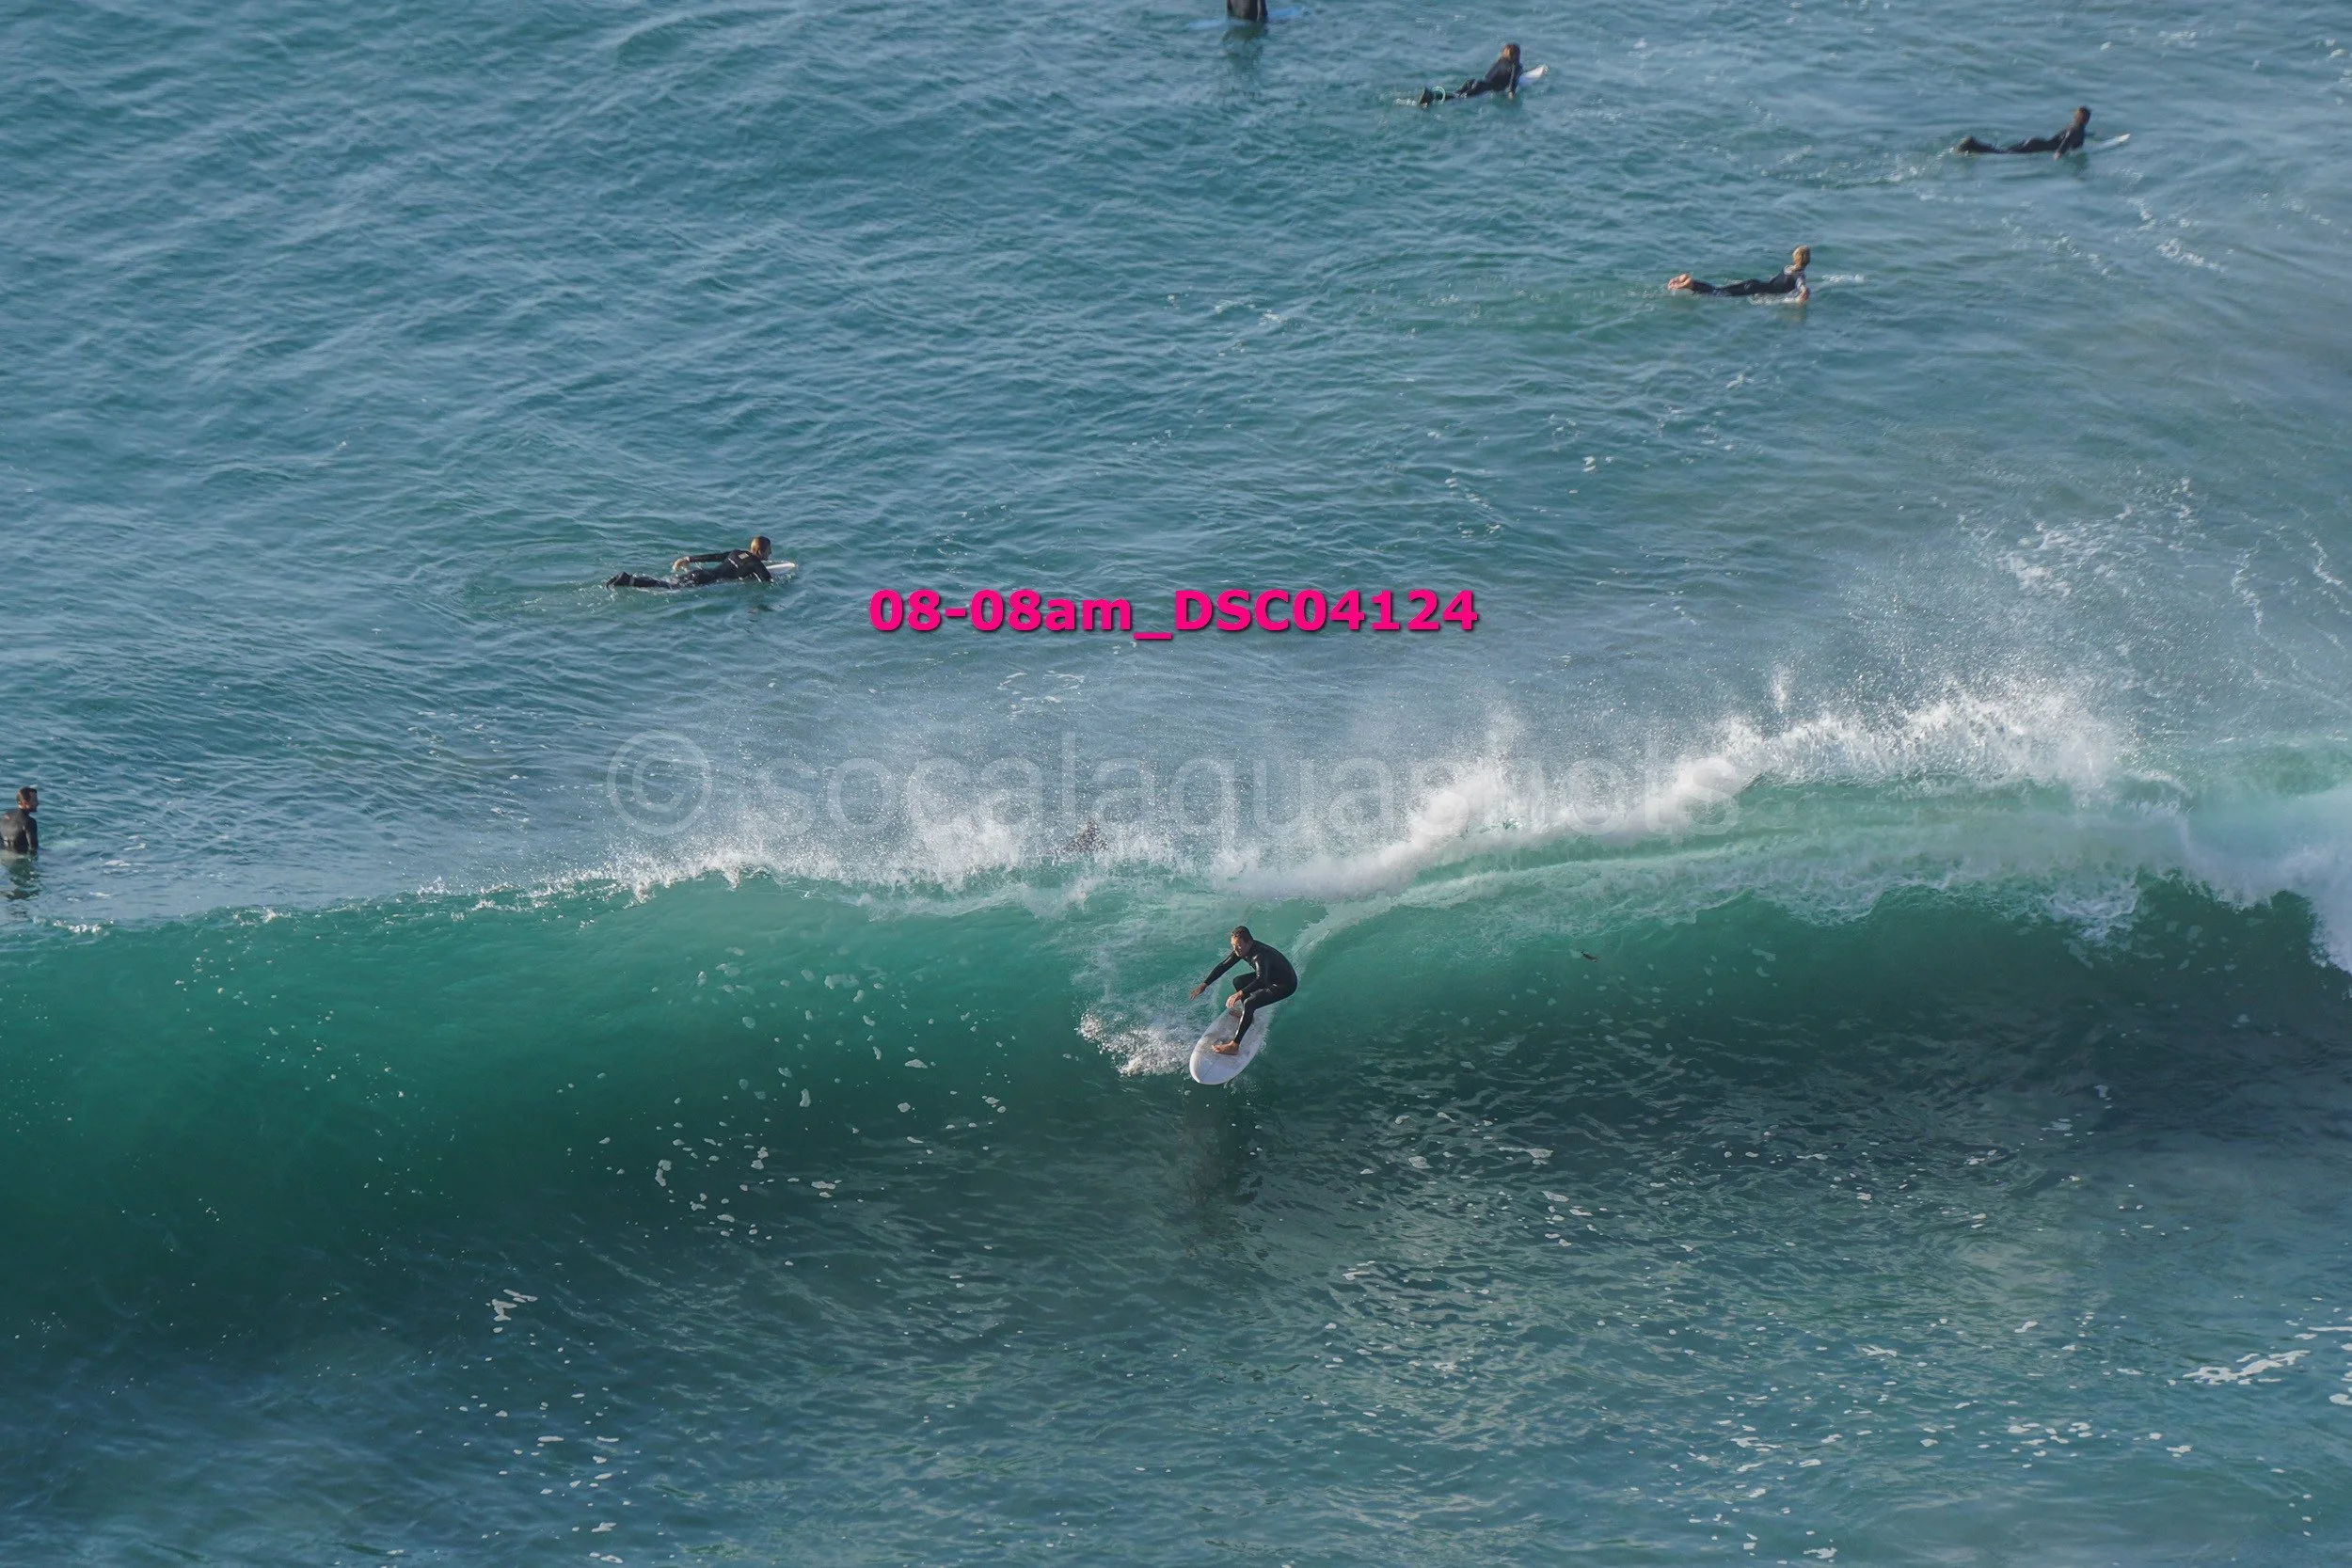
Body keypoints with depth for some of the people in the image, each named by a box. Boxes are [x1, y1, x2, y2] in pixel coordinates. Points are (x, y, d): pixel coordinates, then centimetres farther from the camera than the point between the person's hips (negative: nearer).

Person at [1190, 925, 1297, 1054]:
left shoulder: (1259, 956, -35)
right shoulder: (1242, 949, -9)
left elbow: (1261, 980, -50)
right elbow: (1224, 966, 3)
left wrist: (1241, 993, -62)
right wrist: (1205, 984, -2)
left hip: (1286, 985, -9)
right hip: (1270, 976, 9)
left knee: (1249, 1004, -24)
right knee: (1238, 982, 16)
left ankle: (1235, 1045, -25)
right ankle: (1248, 1015, 35)